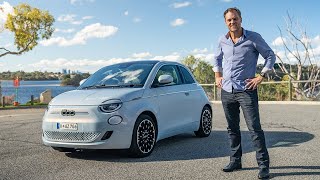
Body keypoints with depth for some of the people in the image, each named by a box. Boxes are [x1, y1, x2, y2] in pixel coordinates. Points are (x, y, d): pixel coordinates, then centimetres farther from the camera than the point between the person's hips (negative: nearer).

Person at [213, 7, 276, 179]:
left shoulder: (253, 38, -5)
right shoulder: (222, 41, 7)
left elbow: (270, 56, 0)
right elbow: (217, 59, 24)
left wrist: (260, 77, -7)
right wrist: (217, 76, 12)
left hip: (246, 90, -5)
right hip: (227, 91, 5)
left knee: (254, 128, -7)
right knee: (232, 128, 12)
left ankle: (263, 165, 1)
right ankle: (235, 160, 24)